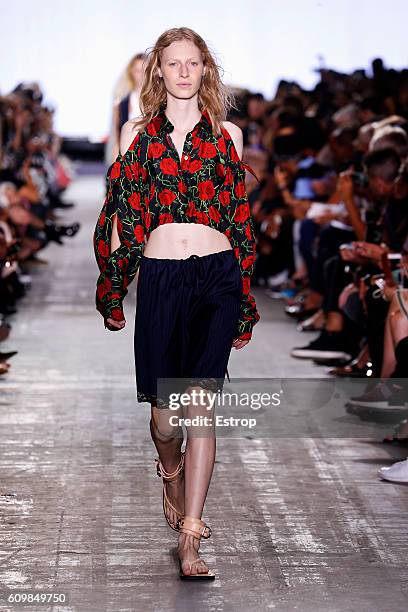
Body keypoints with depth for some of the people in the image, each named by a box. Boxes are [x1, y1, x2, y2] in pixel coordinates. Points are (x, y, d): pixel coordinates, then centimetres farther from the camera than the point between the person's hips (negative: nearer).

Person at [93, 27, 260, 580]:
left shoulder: (227, 134, 11)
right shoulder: (137, 134, 11)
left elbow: (241, 218, 13)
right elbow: (122, 217, 12)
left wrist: (245, 306, 11)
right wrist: (112, 295, 11)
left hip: (217, 278, 0)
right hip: (160, 279, 0)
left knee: (201, 403, -11)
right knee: (165, 413, 0)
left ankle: (189, 536, -7)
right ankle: (171, 473, 36)